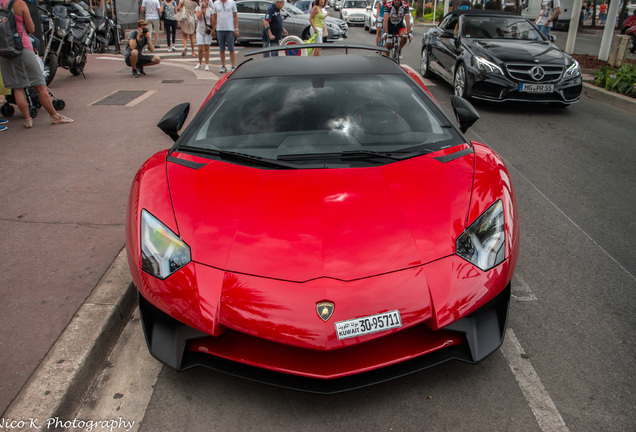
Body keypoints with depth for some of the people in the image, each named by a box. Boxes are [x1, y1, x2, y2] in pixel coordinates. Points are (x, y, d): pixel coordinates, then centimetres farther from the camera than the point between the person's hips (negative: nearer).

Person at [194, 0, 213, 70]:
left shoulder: (210, 10, 5)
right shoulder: (198, 8, 5)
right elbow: (198, 17, -9)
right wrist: (202, 8, -13)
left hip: (208, 31, 0)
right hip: (200, 30, 0)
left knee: (207, 48, 2)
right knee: (200, 49, -5)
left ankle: (207, 64, 10)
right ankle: (199, 63, 12)